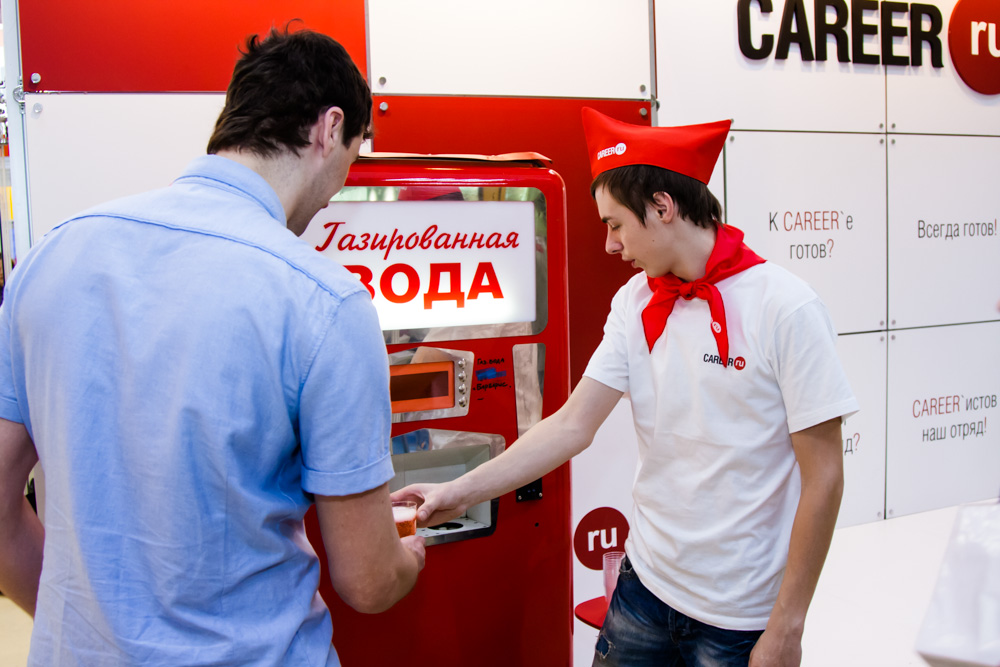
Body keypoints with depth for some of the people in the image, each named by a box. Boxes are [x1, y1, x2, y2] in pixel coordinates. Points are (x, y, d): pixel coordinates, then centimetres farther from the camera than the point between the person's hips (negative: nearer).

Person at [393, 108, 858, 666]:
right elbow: (572, 425, 1)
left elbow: (823, 477, -15)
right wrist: (462, 492, -5)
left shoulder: (785, 308, -16)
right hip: (646, 583, 5)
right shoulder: (635, 304, 1)